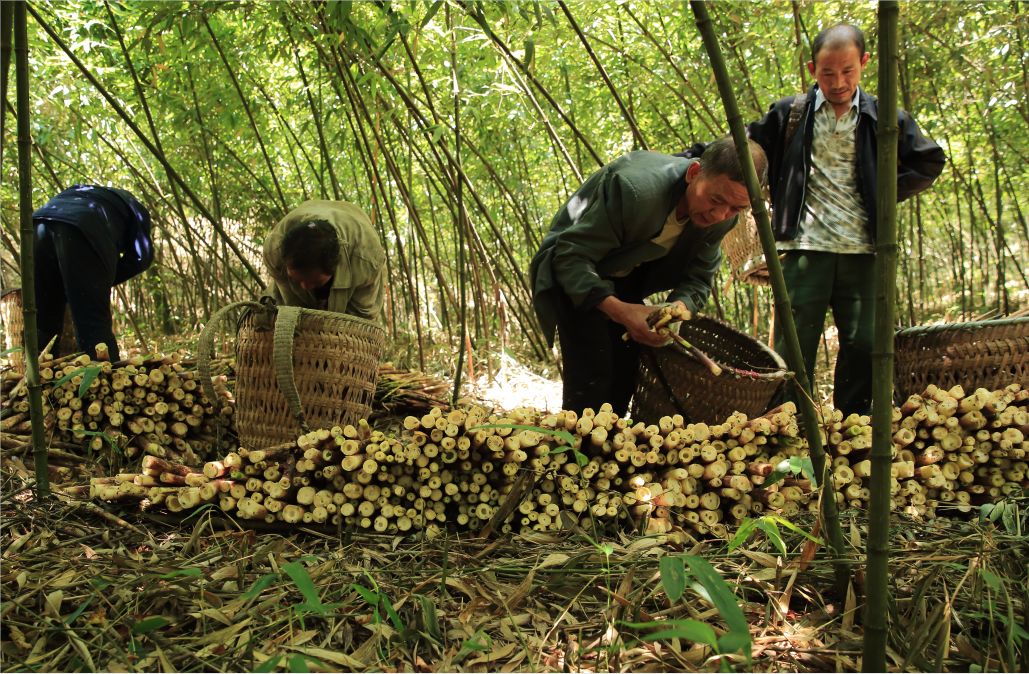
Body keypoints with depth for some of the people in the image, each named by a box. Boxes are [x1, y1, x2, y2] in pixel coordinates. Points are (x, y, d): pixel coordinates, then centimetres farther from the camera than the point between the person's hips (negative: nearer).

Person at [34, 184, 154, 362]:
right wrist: (103, 280, 23)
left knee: (43, 323, 11)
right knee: (94, 324, -5)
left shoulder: (80, 191, 45)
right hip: (80, 230, -5)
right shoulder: (136, 209, 30)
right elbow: (141, 257, 13)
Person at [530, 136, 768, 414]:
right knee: (590, 380, -16)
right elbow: (570, 255, -34)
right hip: (574, 274, -6)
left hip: (628, 278, 6)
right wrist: (618, 310, -47)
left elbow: (699, 276, -6)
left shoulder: (721, 216, -16)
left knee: (628, 373, 6)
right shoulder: (635, 188, -38)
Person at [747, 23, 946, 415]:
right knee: (793, 347, -3)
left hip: (861, 250, 2)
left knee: (863, 346, 4)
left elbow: (929, 162, 16)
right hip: (806, 247, -1)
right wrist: (781, 197, 5)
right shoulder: (789, 114, 5)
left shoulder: (883, 118, 8)